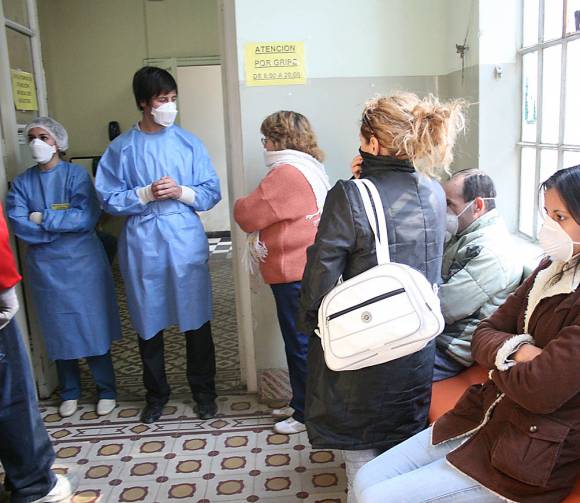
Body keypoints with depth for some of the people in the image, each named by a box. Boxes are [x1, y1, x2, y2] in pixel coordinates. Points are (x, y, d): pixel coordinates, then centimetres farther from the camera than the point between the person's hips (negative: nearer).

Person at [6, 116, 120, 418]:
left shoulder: (76, 174, -3)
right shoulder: (22, 182, 5)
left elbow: (87, 217, -16)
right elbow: (19, 226, -8)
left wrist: (43, 218, -14)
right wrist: (65, 224, -13)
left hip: (82, 263, -3)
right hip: (45, 266, 3)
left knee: (93, 326, 4)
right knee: (59, 329, 11)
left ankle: (106, 390, 18)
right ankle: (69, 392, 27)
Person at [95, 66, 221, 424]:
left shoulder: (189, 143, 3)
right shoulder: (122, 148, 1)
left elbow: (212, 193, 3)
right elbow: (109, 199, -1)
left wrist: (181, 192, -14)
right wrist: (146, 194, -14)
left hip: (186, 243, 0)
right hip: (143, 246, 0)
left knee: (196, 320, 7)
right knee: (149, 323, 10)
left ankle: (204, 391, 25)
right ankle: (156, 393, 30)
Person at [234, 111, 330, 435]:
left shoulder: (287, 174, -18)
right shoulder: (310, 169, 15)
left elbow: (248, 216, -16)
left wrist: (241, 204, 6)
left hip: (294, 275, -10)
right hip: (304, 270, 10)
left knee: (301, 345, 2)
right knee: (303, 342, 18)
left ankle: (307, 414, 15)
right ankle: (302, 402, 32)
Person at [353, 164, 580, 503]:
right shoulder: (551, 270, 7)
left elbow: (538, 391, -26)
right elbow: (483, 335, 7)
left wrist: (498, 360, -4)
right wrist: (514, 351, -16)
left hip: (529, 458, -7)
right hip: (482, 420, 7)